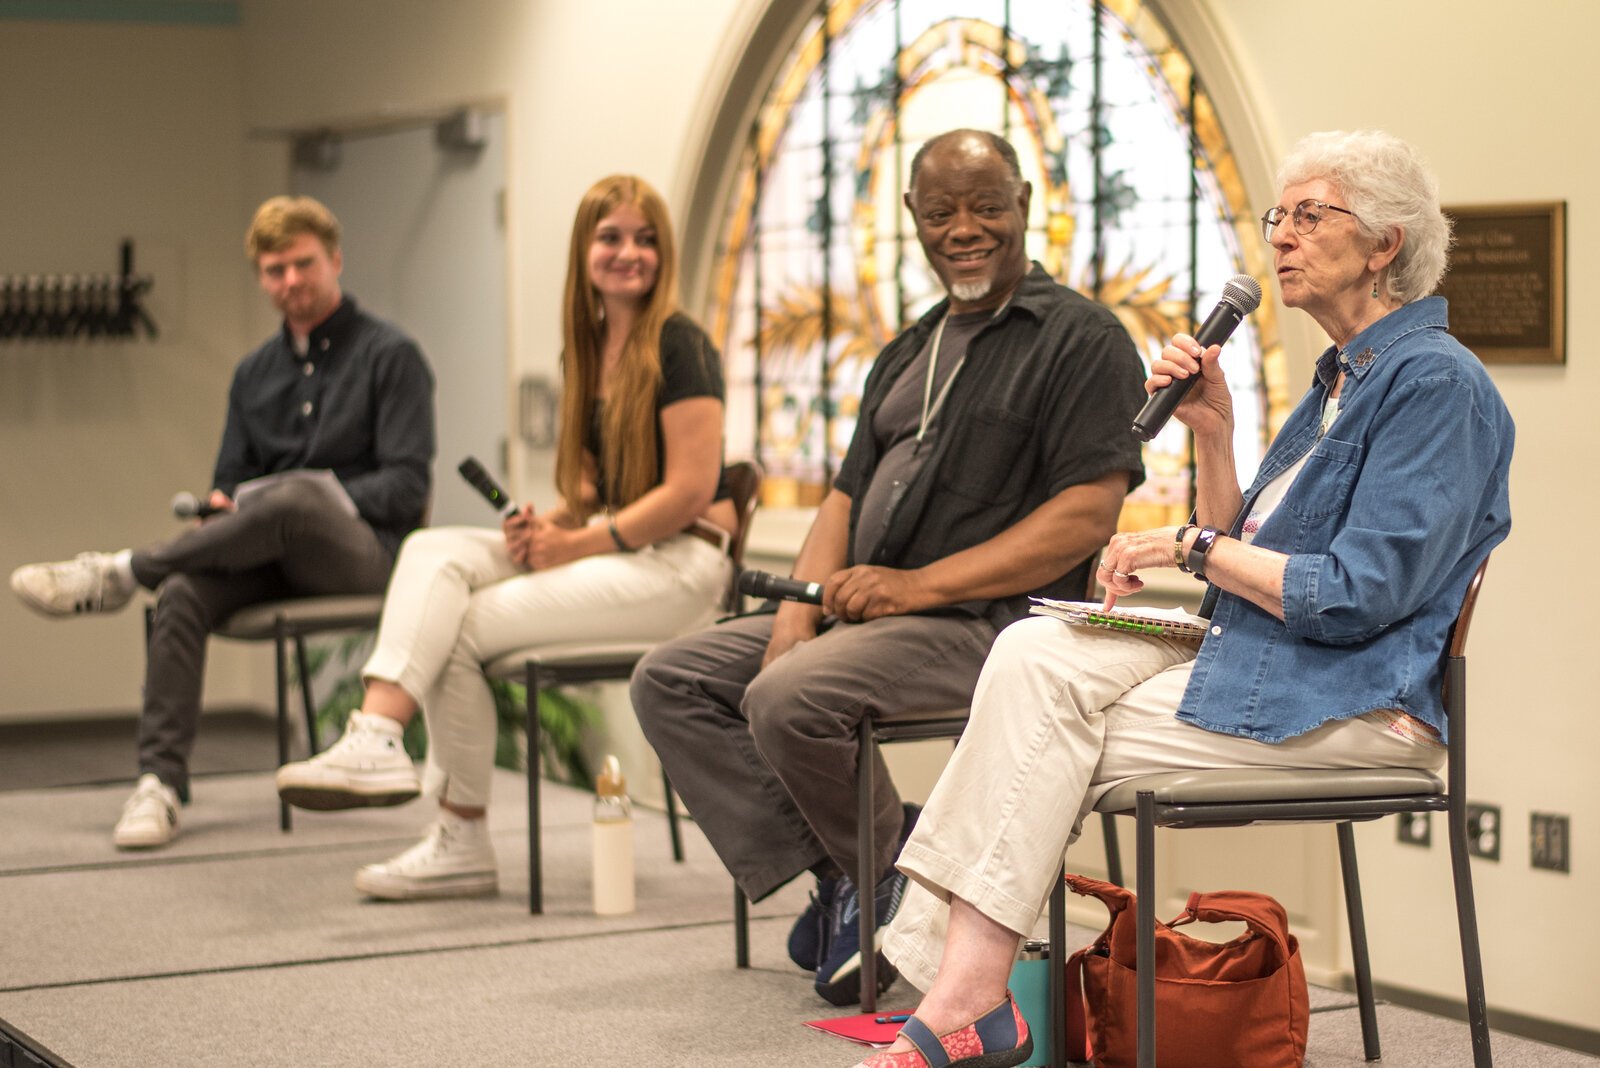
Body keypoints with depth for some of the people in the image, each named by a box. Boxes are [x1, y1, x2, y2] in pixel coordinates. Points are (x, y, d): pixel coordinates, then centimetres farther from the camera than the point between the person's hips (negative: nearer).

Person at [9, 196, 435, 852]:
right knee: (183, 592, -28)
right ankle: (160, 783, -31)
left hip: (361, 547, -5)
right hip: (270, 557, 5)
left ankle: (117, 574, -26)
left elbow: (407, 487, -6)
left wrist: (324, 499, -19)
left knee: (295, 496, -39)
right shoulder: (255, 373, 20)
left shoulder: (389, 355, 3)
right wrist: (221, 507, -3)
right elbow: (233, 480, 21)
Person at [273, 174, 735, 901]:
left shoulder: (679, 347, -10)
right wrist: (548, 525, -2)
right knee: (433, 552, -14)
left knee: (464, 624, -19)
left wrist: (579, 544, -15)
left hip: (677, 562, -8)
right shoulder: (585, 348, 15)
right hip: (604, 550, 8)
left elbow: (691, 490, -16)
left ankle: (461, 840, -12)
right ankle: (375, 736, -27)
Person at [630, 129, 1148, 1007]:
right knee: (671, 679, -2)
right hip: (859, 612, 9)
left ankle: (888, 881, -6)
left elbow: (1088, 514, -15)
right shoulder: (909, 352, 22)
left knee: (789, 698, -31)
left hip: (987, 620, -9)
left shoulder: (1081, 339, -5)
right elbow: (848, 495, 18)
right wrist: (802, 605, -3)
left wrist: (920, 585, -20)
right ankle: (828, 869, -6)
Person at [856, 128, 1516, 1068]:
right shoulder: (1342, 377, 20)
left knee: (1050, 757, -16)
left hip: (1346, 701, -9)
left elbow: (1357, 596, -19)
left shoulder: (1435, 382, -12)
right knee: (1037, 651, -13)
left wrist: (1192, 548, -10)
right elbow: (1239, 557, 19)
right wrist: (1213, 431, 4)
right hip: (1253, 659, 9)